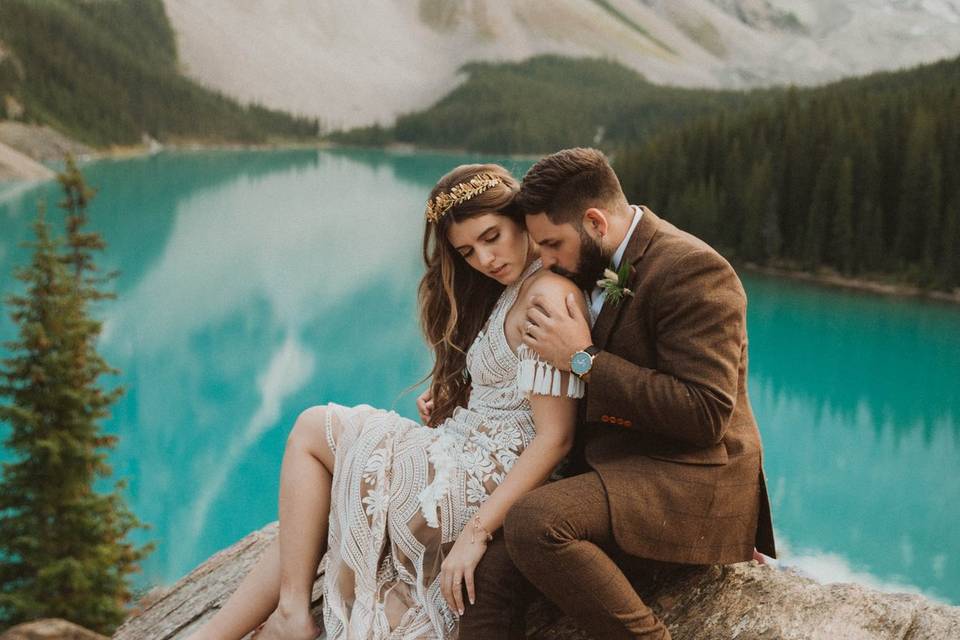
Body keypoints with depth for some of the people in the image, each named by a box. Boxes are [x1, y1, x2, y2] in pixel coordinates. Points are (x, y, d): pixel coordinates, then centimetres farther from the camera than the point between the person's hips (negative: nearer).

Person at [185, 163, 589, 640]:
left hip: (485, 482, -9)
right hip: (465, 457, 9)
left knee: (311, 431, -1)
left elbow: (555, 438, -22)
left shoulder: (549, 294, -17)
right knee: (308, 527, 4)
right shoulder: (505, 291, 14)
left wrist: (476, 531, -24)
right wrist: (447, 399, 1)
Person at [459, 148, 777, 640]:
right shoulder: (593, 268, 11)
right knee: (488, 569, -12)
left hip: (688, 480, -8)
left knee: (532, 522, -31)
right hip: (612, 469, 8)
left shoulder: (691, 270, -15)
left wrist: (583, 359, -19)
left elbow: (706, 416, -22)